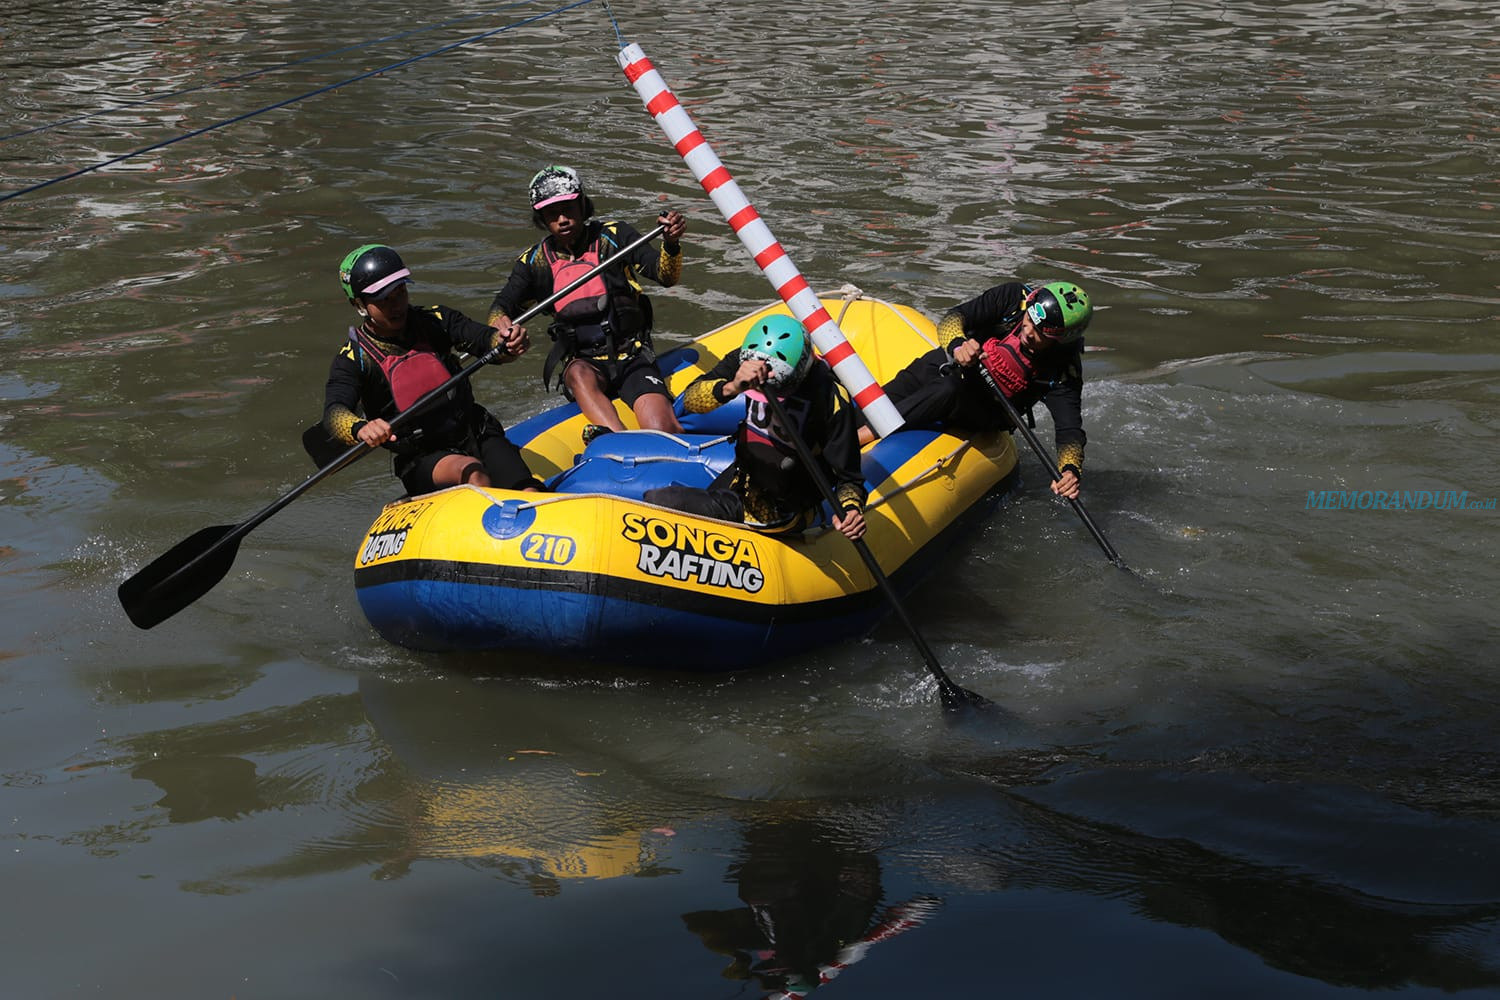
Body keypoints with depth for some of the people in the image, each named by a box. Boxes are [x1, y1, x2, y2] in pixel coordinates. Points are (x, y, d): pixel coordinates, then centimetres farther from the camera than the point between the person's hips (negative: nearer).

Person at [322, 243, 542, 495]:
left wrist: (507, 343, -34)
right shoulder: (353, 358, -6)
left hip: (477, 436, 3)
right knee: (471, 471, -34)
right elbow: (334, 413, -21)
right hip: (422, 462, -3)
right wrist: (361, 429, -46)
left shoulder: (433, 321, 4)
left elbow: (484, 338, -8)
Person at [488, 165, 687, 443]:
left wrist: (671, 244, -30)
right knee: (580, 374, -39)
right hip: (580, 362, 1)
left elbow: (665, 276, -7)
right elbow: (503, 304, 3)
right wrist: (501, 322, -23)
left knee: (662, 431, -28)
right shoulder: (535, 261, 9)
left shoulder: (614, 237, 2)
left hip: (633, 358, -1)